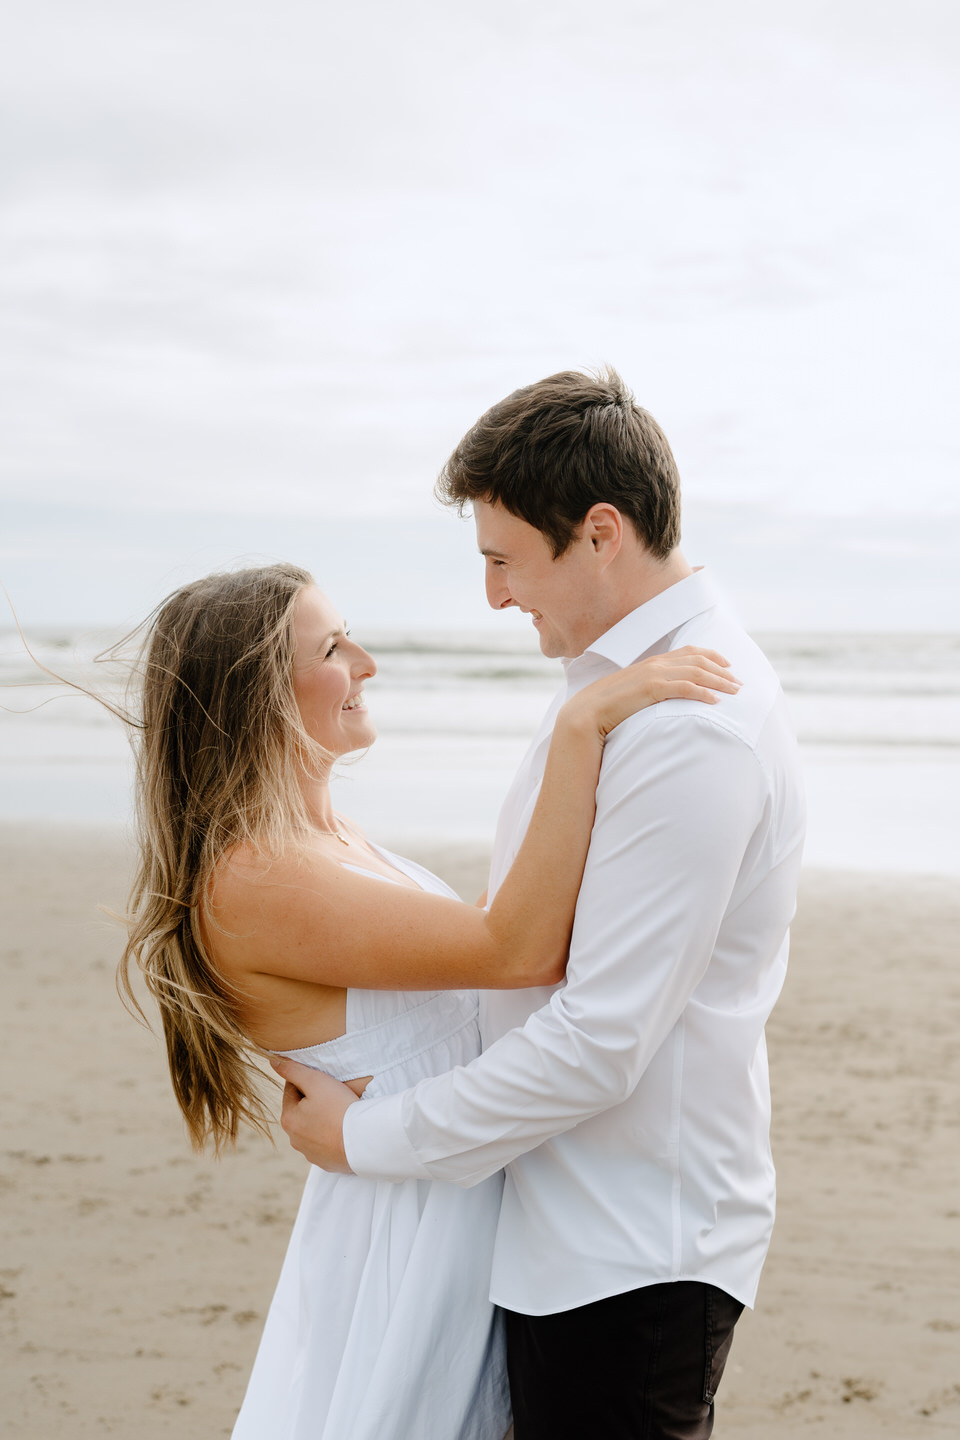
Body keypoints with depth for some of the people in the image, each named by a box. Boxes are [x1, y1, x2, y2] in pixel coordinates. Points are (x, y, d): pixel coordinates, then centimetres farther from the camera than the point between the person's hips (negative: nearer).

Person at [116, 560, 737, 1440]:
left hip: (468, 1200, 9)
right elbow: (520, 951, -30)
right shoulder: (254, 880, -25)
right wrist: (579, 726, -33)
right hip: (406, 1224, -9)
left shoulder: (325, 835, 6)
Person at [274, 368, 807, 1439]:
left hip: (629, 1263, -9)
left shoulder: (691, 729, -24)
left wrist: (365, 1136, -15)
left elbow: (599, 1044, -25)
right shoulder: (616, 677, 10)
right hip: (571, 1230, 9)